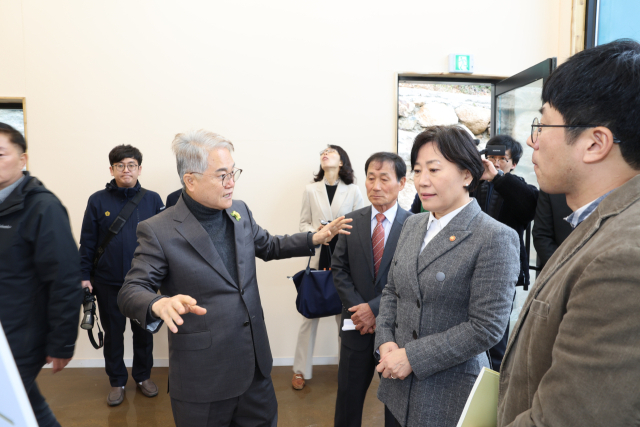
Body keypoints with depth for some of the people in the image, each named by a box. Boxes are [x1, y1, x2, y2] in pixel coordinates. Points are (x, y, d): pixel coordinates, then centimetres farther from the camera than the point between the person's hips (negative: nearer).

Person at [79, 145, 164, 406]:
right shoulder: (98, 201, -2)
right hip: (108, 283, 0)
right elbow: (87, 242, 0)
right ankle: (117, 382, 32)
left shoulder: (152, 200, -2)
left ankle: (143, 376, 34)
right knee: (113, 333, 13)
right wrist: (84, 276, -2)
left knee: (144, 331, 14)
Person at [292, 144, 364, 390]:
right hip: (318, 257, 1)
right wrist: (316, 232, -10)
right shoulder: (311, 190, 7)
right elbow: (303, 223, 9)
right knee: (309, 315, 5)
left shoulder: (353, 191, 2)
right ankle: (301, 370, 19)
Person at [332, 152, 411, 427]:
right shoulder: (352, 220, 1)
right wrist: (359, 308, -10)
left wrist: (375, 307, -16)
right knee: (348, 394, 15)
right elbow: (339, 268, 1)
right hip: (357, 323, 2)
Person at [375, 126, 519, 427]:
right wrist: (385, 342, -5)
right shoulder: (413, 224, 4)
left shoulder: (496, 239, -17)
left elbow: (486, 328, -19)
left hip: (449, 391, -5)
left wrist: (412, 356, -17)